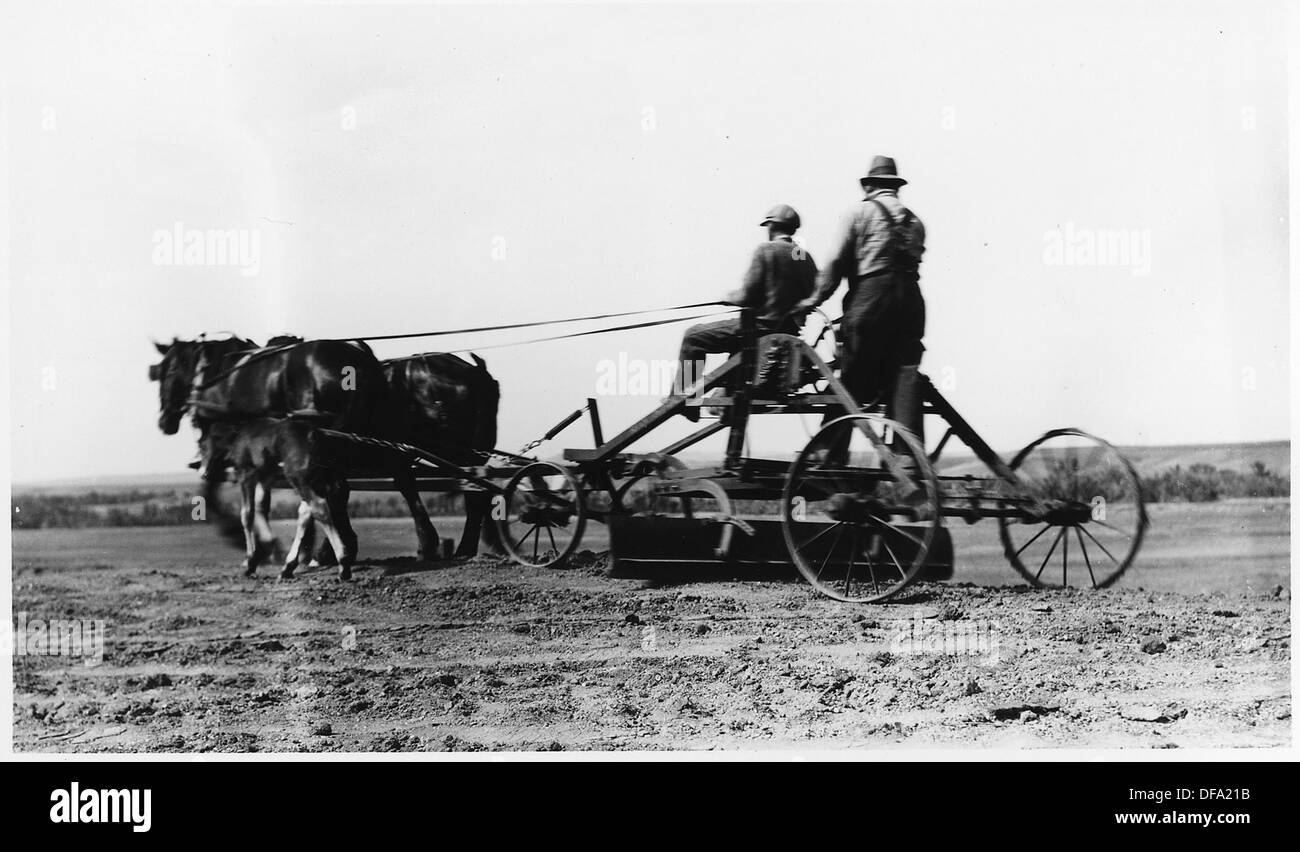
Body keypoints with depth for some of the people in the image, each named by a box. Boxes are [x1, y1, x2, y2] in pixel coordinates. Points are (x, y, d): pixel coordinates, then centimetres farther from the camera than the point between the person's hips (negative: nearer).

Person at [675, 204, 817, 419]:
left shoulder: (766, 250, -11)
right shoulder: (806, 258, 8)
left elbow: (748, 296, -14)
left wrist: (729, 297, 6)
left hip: (762, 327, -8)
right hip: (790, 331, 8)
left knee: (693, 337, 4)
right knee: (737, 340, 38)